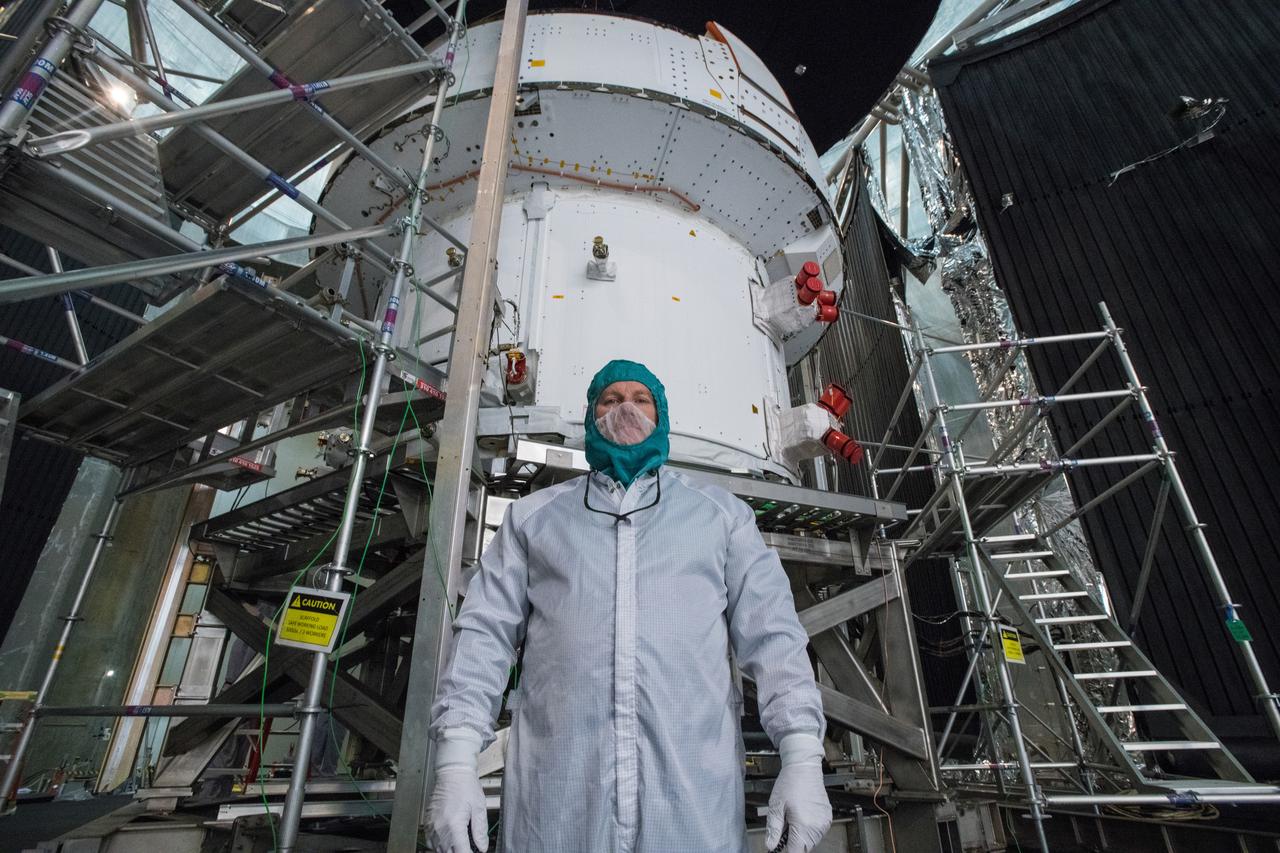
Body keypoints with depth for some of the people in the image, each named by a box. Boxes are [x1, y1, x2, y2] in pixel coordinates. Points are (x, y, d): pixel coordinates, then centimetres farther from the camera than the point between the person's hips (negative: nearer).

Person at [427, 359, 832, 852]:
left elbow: (771, 633, 6)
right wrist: (455, 762, -3)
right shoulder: (533, 514, 13)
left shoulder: (720, 512, 12)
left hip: (694, 785, 0)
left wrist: (803, 757, -4)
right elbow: (486, 631, 7)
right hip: (557, 785, 1)